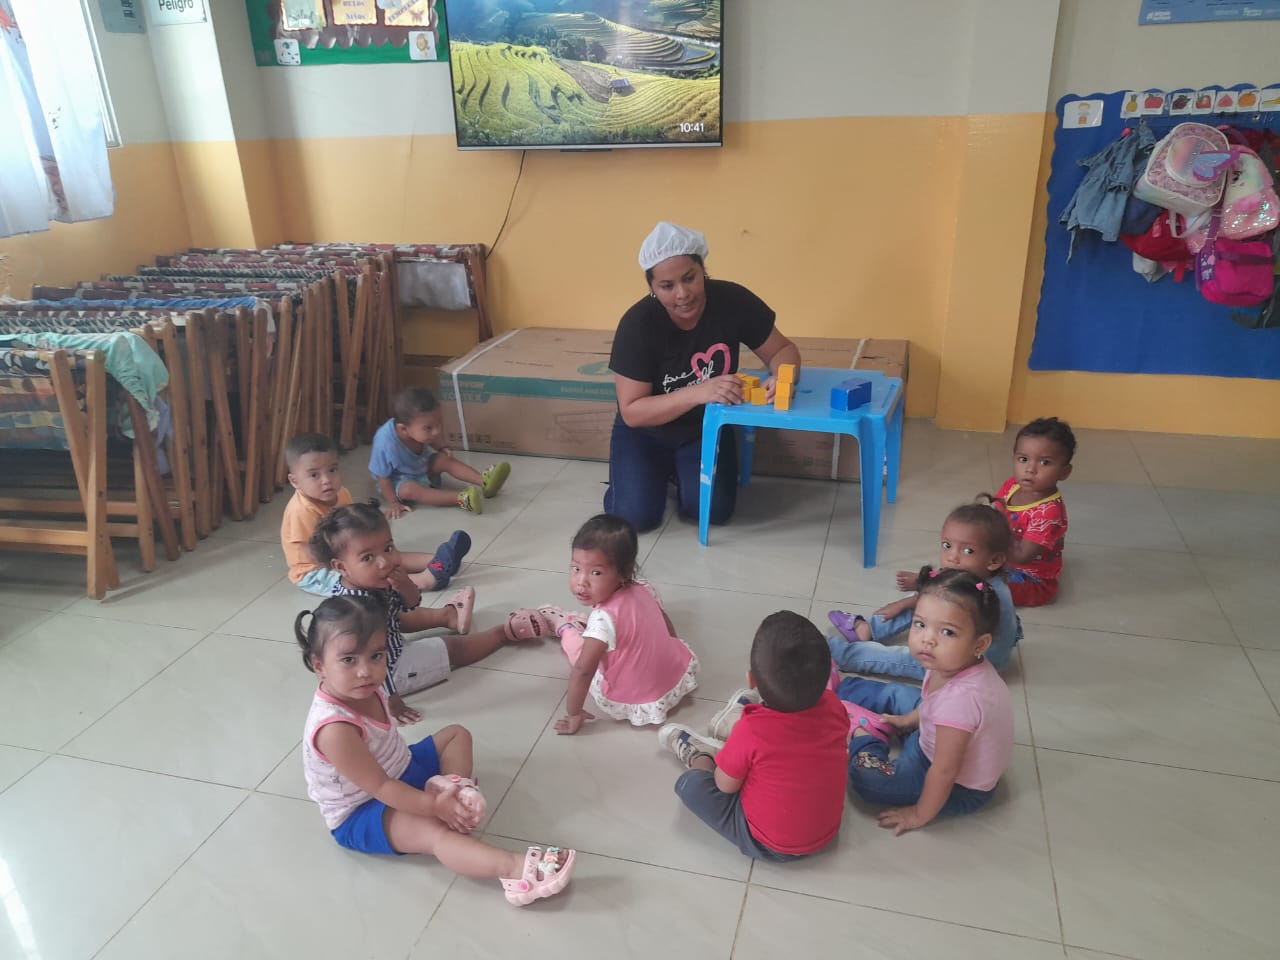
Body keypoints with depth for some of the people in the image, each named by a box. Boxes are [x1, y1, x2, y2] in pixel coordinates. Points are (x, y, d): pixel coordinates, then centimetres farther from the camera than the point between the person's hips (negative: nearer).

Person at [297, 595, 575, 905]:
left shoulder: (362, 689, -9)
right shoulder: (335, 728, -35)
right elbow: (379, 788, -30)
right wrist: (433, 805, -27)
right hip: (360, 814, -10)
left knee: (457, 734, 16)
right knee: (433, 831, -34)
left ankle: (458, 788, -13)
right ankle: (515, 868, -52)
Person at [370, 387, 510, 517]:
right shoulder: (386, 443, -39)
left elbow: (431, 441, 6)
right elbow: (382, 477, -26)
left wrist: (441, 449, -10)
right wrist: (393, 503, -26)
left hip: (422, 467, 6)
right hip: (399, 481, -6)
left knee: (445, 460, -16)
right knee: (409, 490, -34)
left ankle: (484, 482, -27)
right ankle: (461, 499, -51)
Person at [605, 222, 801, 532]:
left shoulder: (733, 301, -20)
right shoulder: (638, 323, -27)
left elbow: (782, 349, -7)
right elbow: (632, 412, -26)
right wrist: (698, 392, -41)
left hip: (707, 429, 1)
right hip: (645, 433, -1)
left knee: (713, 510, -19)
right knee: (635, 516, -18)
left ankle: (680, 470, 14)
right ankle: (659, 471, 15)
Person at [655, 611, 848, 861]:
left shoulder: (751, 731, -32)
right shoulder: (833, 707, -20)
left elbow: (725, 785, -13)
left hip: (769, 846, -5)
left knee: (690, 784, 4)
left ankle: (699, 755, 32)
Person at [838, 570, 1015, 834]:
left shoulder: (960, 698, -41)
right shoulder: (951, 664, -17)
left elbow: (944, 771, -32)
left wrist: (920, 815, -19)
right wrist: (908, 720, 20)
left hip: (959, 786, -8)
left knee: (863, 772, -20)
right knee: (894, 693, 20)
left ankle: (866, 738, 9)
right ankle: (838, 689, 41)